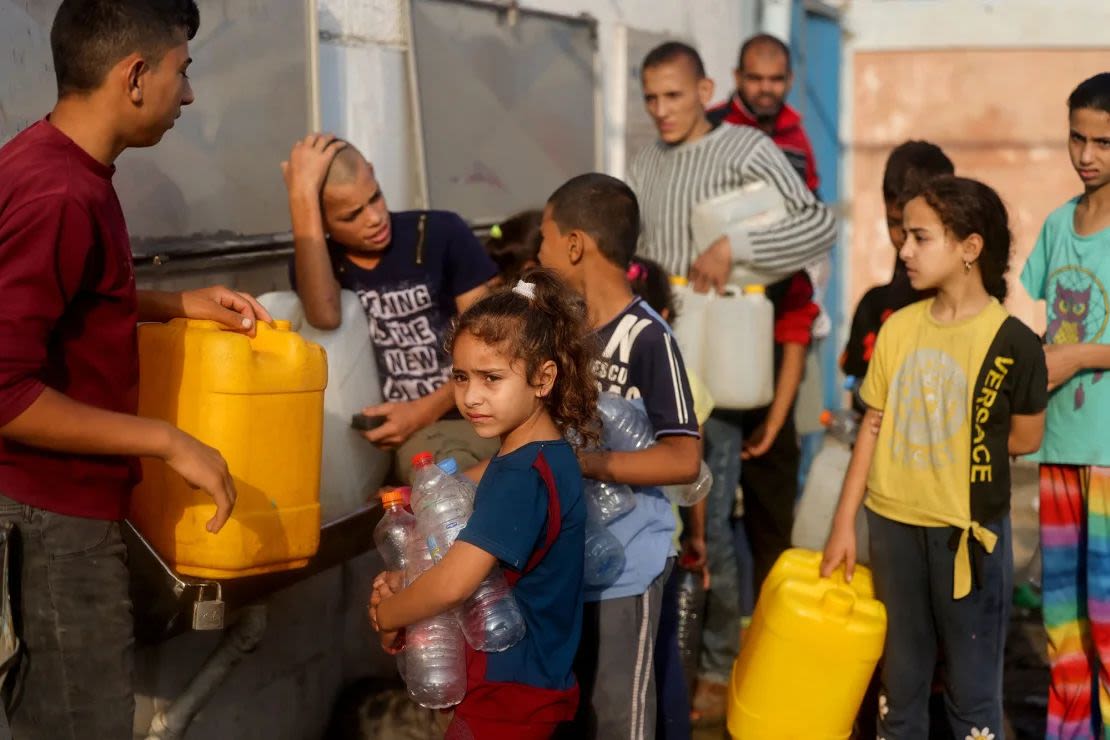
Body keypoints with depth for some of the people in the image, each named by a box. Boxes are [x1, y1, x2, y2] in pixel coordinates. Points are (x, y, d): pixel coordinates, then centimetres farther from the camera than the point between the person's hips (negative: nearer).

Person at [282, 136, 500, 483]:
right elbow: (324, 317, -21)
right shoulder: (316, 261, 6)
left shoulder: (441, 233, 2)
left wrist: (425, 411, -12)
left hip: (470, 414, 0)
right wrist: (302, 195, -18)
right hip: (390, 432, 1)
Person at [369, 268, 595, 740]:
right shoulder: (546, 456, 7)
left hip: (511, 692, -9)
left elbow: (453, 584, -31)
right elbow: (474, 560, 15)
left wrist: (387, 613, -12)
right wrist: (406, 584, -2)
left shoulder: (522, 475, -23)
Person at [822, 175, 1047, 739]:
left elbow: (1024, 439, 0)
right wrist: (844, 523, 3)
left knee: (972, 686, 8)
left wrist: (958, 442, 4)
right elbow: (873, 428, 3)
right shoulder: (898, 328, -1)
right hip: (892, 523, 4)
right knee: (899, 676, 18)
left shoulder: (1013, 343, -12)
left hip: (968, 530, -4)